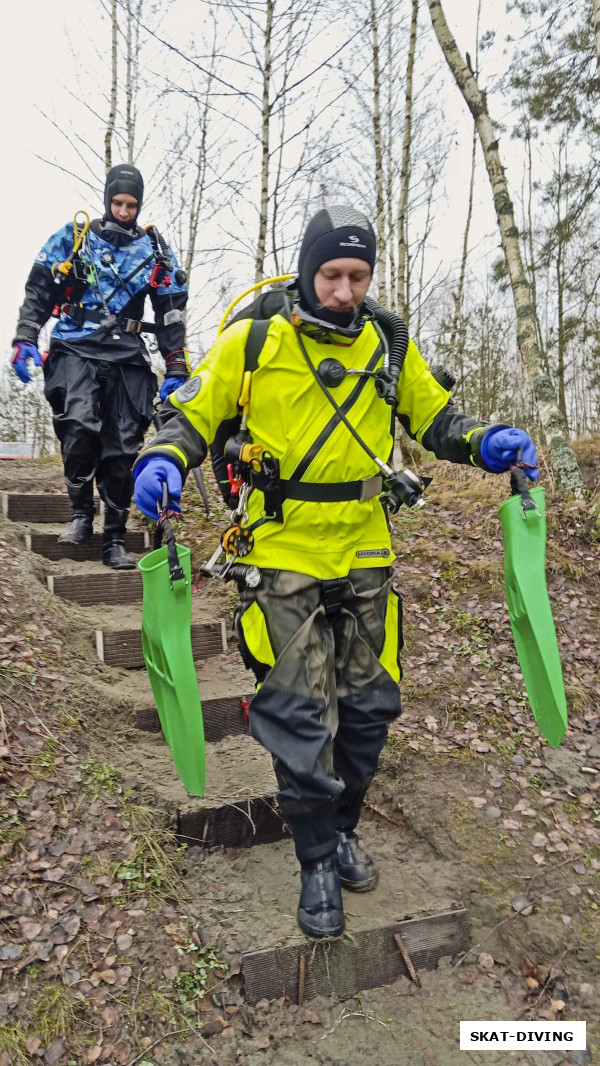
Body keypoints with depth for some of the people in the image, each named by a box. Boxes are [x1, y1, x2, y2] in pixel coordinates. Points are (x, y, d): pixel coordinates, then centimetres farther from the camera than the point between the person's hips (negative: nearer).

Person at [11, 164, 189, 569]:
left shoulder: (155, 250, 11)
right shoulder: (73, 237, 8)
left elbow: (171, 312, 11)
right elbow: (39, 290, 8)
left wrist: (176, 370, 5)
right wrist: (26, 339, -5)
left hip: (128, 356, 2)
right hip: (76, 349, -1)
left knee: (123, 447, -1)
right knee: (79, 425, -26)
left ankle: (115, 539, 9)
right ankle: (81, 512, -5)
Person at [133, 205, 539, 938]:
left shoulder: (389, 345, 4)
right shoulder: (252, 341, -6)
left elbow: (434, 418, 13)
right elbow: (192, 416, 1)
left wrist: (487, 442, -6)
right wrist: (164, 460, -20)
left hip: (364, 555, 4)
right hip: (284, 555, -3)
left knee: (367, 705, 11)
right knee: (300, 713, -2)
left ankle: (341, 829, 35)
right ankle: (319, 861, 19)